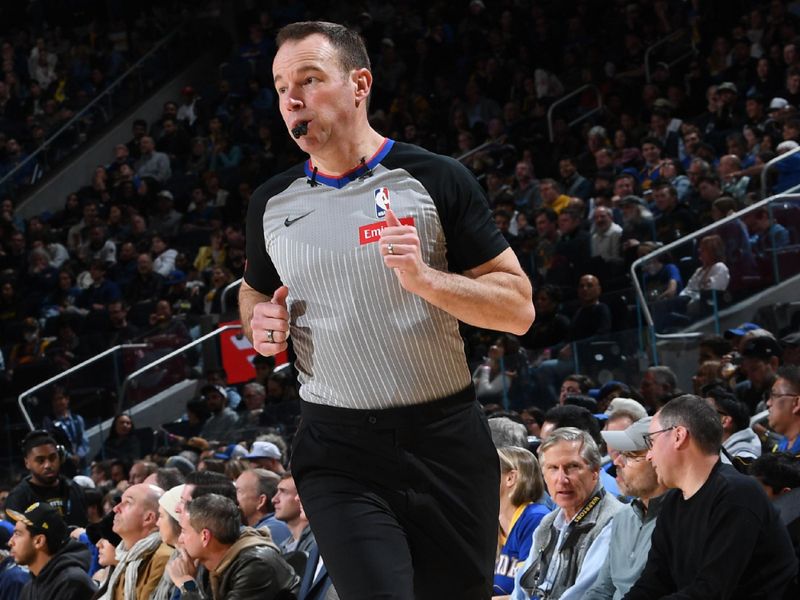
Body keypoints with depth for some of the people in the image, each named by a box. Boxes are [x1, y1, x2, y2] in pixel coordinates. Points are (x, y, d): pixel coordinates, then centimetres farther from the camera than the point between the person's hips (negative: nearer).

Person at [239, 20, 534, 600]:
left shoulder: (437, 180, -3)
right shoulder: (273, 203, 6)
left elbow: (519, 308, -4)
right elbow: (255, 291, 25)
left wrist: (424, 278, -19)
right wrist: (261, 324, 2)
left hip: (446, 440, -1)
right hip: (338, 453, 1)